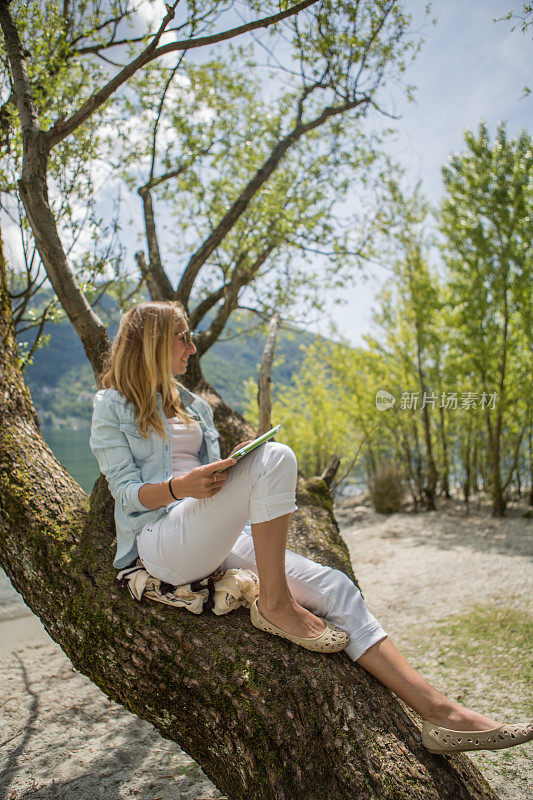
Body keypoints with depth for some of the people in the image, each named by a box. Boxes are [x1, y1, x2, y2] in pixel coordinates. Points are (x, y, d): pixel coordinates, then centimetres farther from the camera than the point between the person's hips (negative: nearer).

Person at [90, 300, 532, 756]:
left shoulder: (193, 406, 23)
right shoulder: (112, 406, 4)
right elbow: (126, 491, -5)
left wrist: (231, 472, -4)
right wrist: (180, 487, -24)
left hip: (216, 543, 6)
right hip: (161, 544, -6)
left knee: (335, 589, -12)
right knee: (275, 458, -28)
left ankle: (439, 712, -11)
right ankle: (274, 605, -17)